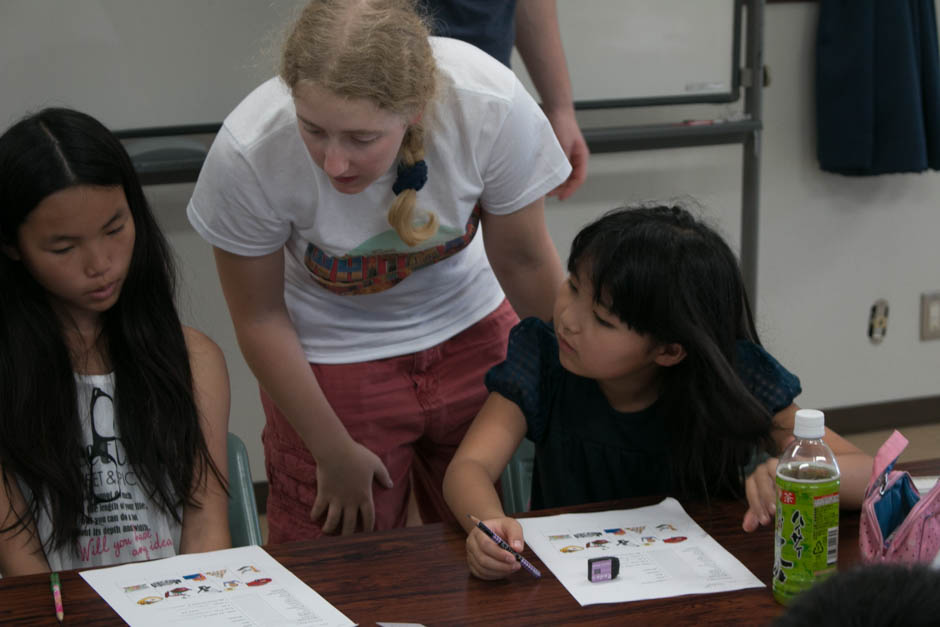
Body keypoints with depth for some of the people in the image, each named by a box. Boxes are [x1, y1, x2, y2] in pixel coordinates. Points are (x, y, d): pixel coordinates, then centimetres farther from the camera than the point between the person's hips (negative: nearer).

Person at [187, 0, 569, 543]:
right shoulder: (248, 153, -32)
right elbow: (260, 317, -14)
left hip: (470, 333, 2)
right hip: (328, 357, -1)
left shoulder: (492, 106, -31)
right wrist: (335, 452, -7)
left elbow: (522, 260, -11)